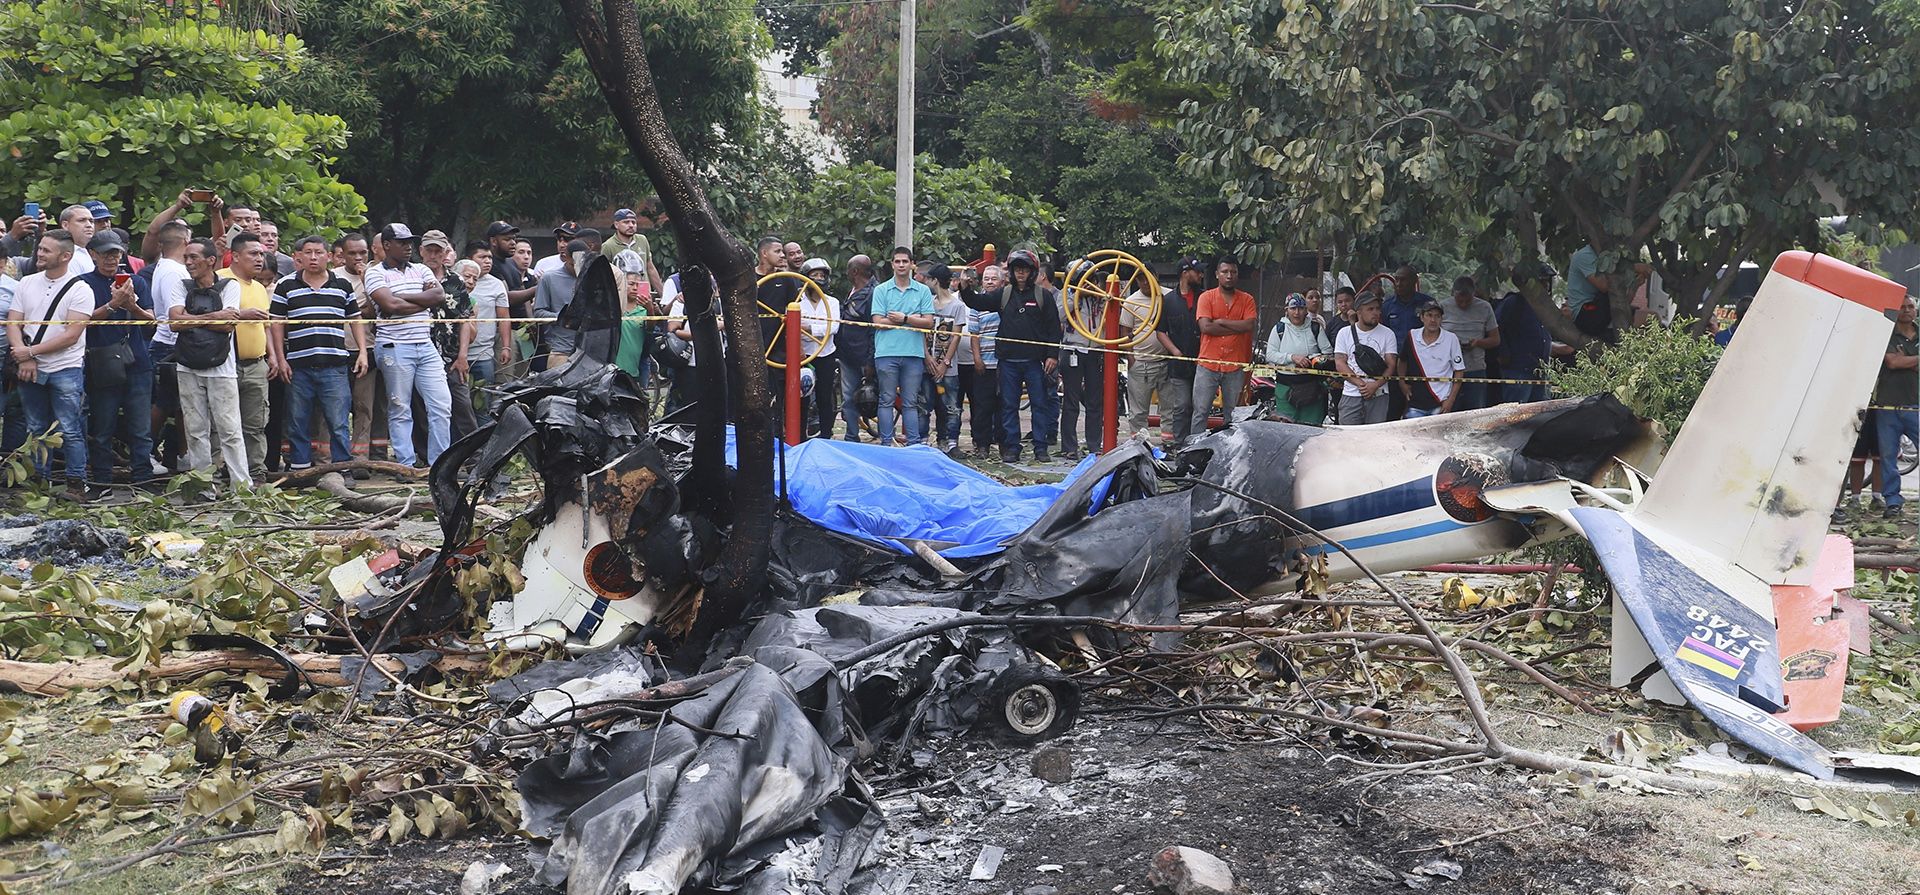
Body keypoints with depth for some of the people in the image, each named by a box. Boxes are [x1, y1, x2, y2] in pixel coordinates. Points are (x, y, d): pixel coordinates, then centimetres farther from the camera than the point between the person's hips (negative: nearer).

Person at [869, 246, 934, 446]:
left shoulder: (923, 291, 8)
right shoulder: (881, 290, 5)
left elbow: (928, 322, 1)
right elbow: (879, 322, -5)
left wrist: (903, 318, -9)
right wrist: (913, 319, -5)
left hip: (913, 353, 1)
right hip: (886, 352, -1)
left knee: (911, 402, 5)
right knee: (887, 400, 2)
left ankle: (914, 444, 8)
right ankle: (886, 443, 6)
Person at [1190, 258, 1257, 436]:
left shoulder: (1246, 300, 8)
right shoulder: (1206, 297, 2)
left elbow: (1250, 325, -8)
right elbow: (1205, 327, -12)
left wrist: (1221, 322, -8)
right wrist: (1237, 327, -8)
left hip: (1235, 366, 2)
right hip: (1208, 364, -2)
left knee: (1232, 415, 8)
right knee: (1200, 411, -1)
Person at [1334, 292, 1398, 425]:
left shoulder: (1387, 334, 7)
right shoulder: (1345, 333, 7)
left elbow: (1391, 365, 2)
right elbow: (1340, 363, 0)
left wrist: (1375, 385, -15)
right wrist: (1360, 383, -13)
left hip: (1378, 395, 0)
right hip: (1351, 395, 0)